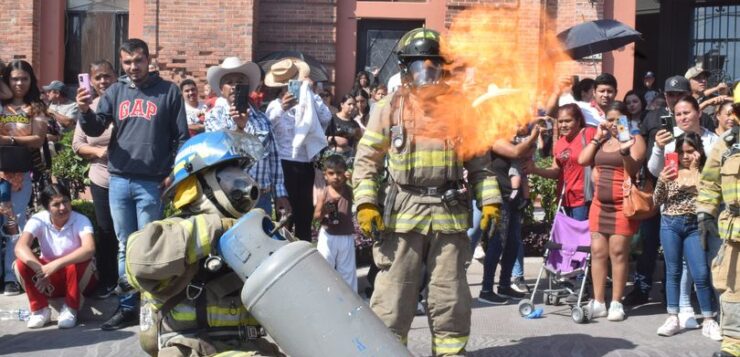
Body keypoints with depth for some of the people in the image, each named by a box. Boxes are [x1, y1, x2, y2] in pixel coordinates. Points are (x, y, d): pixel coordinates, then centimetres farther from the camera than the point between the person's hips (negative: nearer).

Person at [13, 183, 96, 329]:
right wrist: (40, 270, -45)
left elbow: (89, 249, -38)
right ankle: (40, 310, -10)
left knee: (78, 262, -34)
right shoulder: (38, 220, -14)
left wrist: (57, 264, -47)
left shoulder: (81, 220, -20)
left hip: (78, 278, -2)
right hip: (50, 279, 2)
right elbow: (20, 247, -29)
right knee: (22, 263, -23)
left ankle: (70, 309, -16)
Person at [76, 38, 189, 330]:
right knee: (125, 248, 10)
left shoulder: (169, 92, 1)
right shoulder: (115, 91, 10)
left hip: (152, 183, -3)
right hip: (119, 180, 4)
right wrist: (85, 111, -16)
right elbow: (95, 129, 4)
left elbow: (181, 137, 1)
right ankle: (127, 307, 17)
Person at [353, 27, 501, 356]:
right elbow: (367, 159, 3)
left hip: (450, 212, 2)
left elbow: (478, 161, 13)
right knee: (392, 298, 2)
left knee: (451, 298, 10)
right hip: (404, 211, -2)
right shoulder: (390, 106, 3)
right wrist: (366, 203, -9)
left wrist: (490, 202, 2)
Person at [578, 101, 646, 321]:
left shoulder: (635, 140, -1)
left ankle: (616, 303, 2)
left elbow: (633, 170, -12)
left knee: (618, 252, -5)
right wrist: (597, 137, 1)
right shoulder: (602, 140, 17)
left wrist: (625, 152, -30)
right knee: (598, 251, 4)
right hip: (599, 203, 6)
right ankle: (598, 303, 9)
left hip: (623, 205, -5)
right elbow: (583, 160, 4)